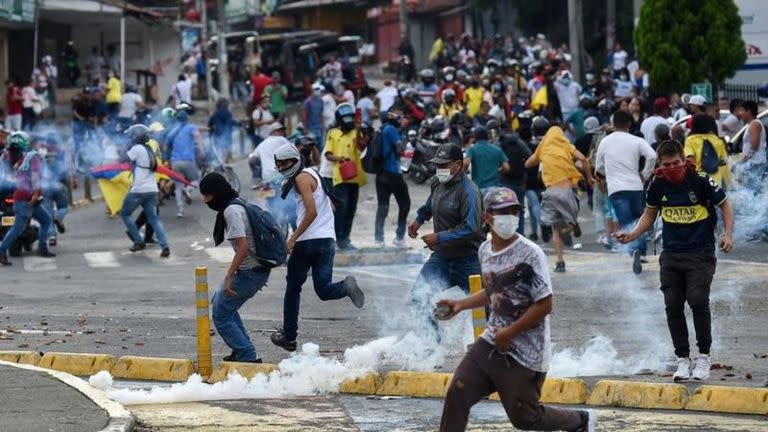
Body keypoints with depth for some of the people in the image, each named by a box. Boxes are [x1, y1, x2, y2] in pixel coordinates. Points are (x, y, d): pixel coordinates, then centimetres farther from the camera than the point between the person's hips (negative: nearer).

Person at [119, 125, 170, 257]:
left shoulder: (137, 149, -9)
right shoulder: (150, 150, 15)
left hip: (138, 190, -7)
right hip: (152, 190, 7)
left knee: (125, 214, 11)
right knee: (154, 218, 6)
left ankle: (139, 241, 6)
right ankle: (165, 247, -9)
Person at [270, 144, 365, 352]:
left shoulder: (302, 178, -7)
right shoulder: (314, 174, 20)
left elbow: (312, 212, -18)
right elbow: (331, 208, 26)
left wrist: (293, 238, -16)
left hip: (307, 241, -8)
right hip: (328, 240, 8)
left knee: (293, 287, 8)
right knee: (323, 289, -1)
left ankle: (288, 336, 13)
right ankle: (347, 286, -29)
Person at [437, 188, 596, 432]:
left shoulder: (529, 254, -17)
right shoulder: (485, 251, 7)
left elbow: (545, 305, -18)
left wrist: (509, 333, -15)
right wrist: (461, 305, 14)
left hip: (526, 354, -6)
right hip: (492, 343, 6)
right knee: (457, 393, -7)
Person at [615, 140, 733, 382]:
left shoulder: (700, 181, -11)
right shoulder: (657, 185, 0)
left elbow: (725, 205, 2)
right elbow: (650, 214, 16)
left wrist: (728, 235, -11)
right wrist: (632, 235, 2)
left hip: (701, 253, -4)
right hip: (671, 254, 4)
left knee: (697, 299, -19)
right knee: (673, 305, -1)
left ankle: (704, 357, -5)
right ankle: (683, 360, 11)